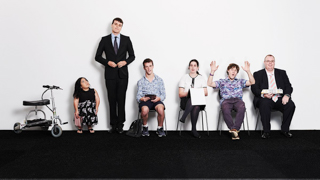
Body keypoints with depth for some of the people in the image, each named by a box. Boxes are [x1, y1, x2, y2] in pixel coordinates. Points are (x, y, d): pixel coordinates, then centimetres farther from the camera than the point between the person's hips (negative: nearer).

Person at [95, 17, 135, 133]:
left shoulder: (126, 40, 7)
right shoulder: (104, 40, 6)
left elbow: (132, 56, 10)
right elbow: (98, 56, 6)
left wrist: (125, 62, -9)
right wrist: (108, 62, -11)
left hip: (122, 74, 0)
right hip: (110, 75, 0)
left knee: (121, 100, 1)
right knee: (112, 100, 4)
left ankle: (120, 125, 10)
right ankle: (113, 125, 12)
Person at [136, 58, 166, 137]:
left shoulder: (159, 80, 17)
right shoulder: (141, 81, 16)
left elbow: (163, 94, 10)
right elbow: (138, 97, 8)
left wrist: (158, 98, -13)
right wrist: (142, 99, -16)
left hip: (157, 100, 0)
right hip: (145, 101, 0)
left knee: (161, 109, -35)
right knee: (144, 110, -36)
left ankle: (160, 128, -9)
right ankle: (145, 127, -5)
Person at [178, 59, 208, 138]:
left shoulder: (201, 78, 18)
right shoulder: (184, 78, 14)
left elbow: (206, 93, 8)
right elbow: (180, 94, 5)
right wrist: (188, 93, -15)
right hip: (186, 101, 0)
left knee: (196, 107, -38)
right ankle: (194, 130, -32)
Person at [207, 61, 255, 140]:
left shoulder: (240, 81, 28)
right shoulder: (222, 82, 25)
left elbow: (252, 82, 13)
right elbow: (209, 83, 11)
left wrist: (248, 71, 2)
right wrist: (212, 71, 3)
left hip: (238, 100, 1)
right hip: (226, 100, -1)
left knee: (242, 108, -38)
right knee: (225, 110, -38)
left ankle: (234, 129, -36)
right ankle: (235, 131, -31)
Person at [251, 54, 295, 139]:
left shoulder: (282, 73, 18)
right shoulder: (258, 74, 11)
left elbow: (288, 87, 10)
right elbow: (254, 88, 0)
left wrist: (287, 95, -13)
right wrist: (263, 94, -21)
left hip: (280, 99, 3)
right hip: (265, 99, -3)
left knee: (291, 105, -26)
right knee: (264, 104, -36)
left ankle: (285, 129, -6)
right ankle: (266, 131, -22)